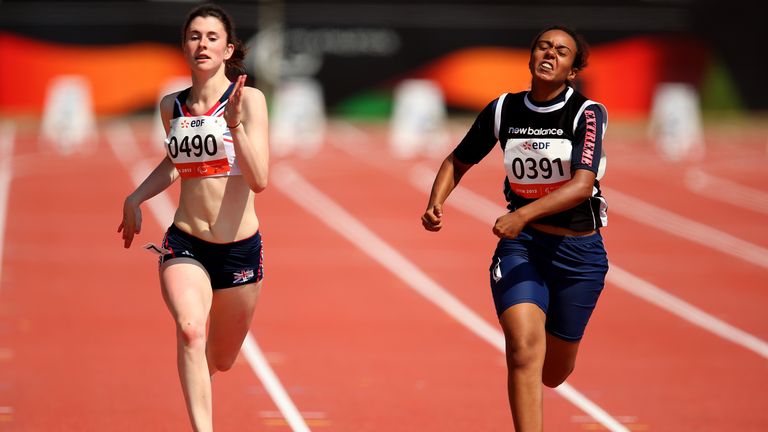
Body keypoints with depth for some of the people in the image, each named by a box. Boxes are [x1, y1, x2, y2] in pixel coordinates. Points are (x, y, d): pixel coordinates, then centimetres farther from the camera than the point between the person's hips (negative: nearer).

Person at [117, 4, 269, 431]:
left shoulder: (249, 99, -9)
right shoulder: (171, 106, 4)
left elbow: (259, 180, -19)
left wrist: (235, 124, -30)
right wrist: (135, 199, 15)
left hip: (239, 248, -1)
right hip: (184, 244, 1)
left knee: (221, 360, 15)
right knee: (191, 331, -28)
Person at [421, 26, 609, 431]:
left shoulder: (588, 113, -13)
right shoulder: (503, 110, -2)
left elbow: (583, 185, -27)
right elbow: (458, 162, 13)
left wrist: (523, 215, -40)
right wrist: (436, 201, -7)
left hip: (578, 252, -1)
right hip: (520, 246, 1)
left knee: (551, 374, 14)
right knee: (524, 350, -24)